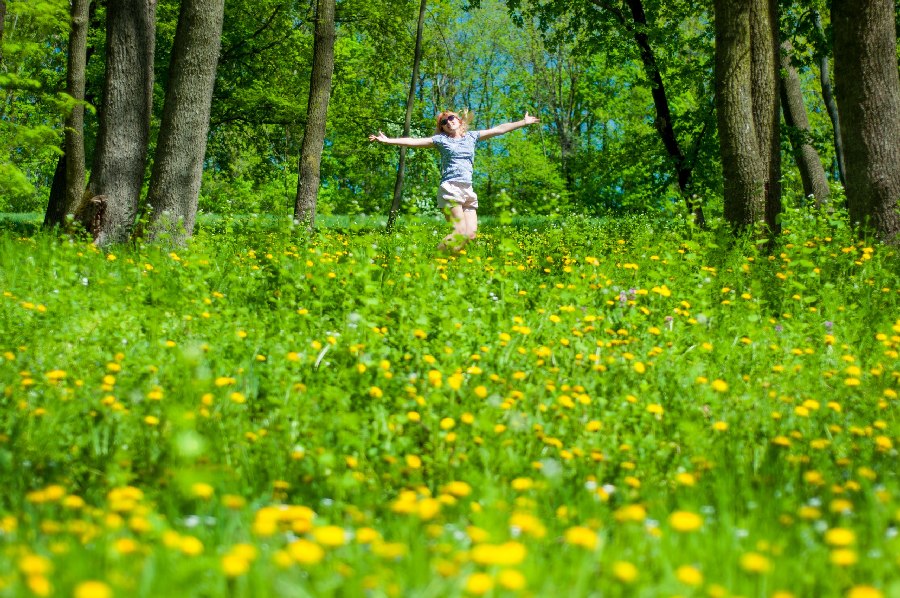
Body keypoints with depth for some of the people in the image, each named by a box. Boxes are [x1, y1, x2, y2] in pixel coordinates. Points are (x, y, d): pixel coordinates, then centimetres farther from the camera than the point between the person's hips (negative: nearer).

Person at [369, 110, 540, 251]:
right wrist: (388, 140, -6)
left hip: (468, 191, 5)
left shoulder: (471, 136, 19)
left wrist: (524, 122, 23)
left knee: (471, 233, -9)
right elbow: (414, 141, 2)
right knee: (460, 232, -20)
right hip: (450, 188, -5)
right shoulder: (441, 139, 9)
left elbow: (499, 129, 21)